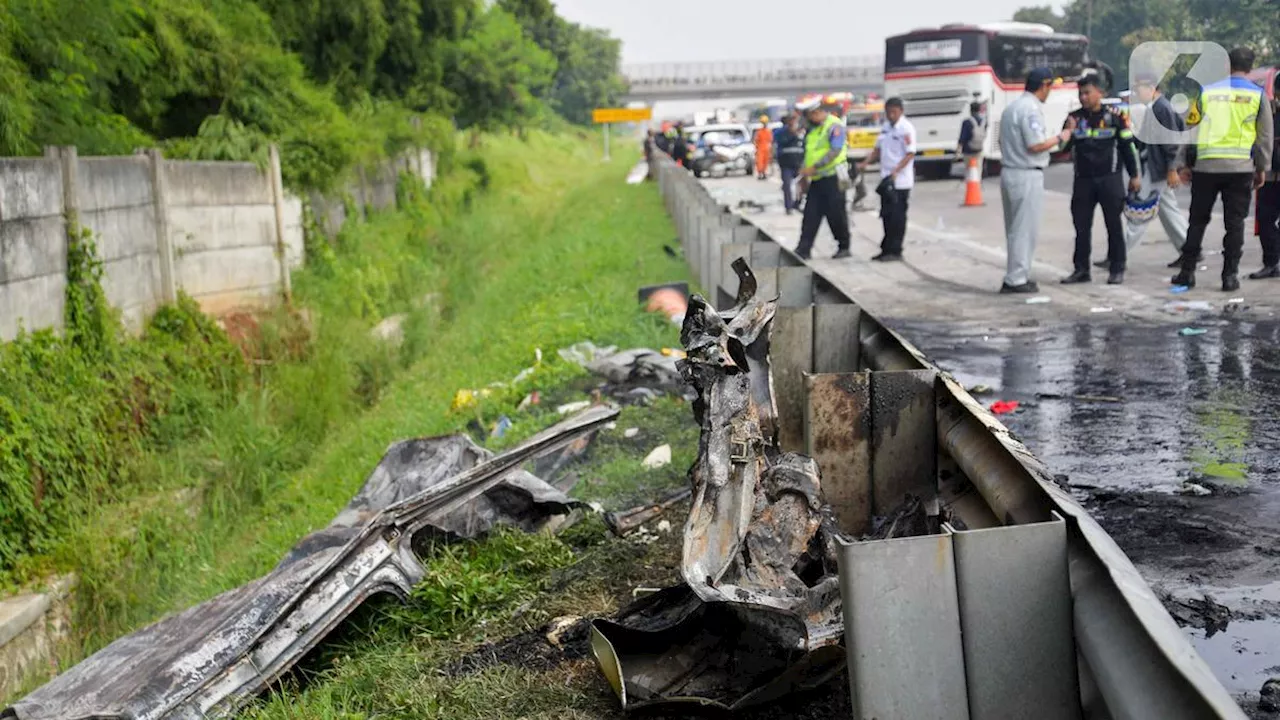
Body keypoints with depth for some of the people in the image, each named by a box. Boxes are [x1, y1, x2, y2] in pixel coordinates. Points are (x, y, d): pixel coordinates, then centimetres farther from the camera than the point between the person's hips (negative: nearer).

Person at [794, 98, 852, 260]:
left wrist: (814, 167, -25)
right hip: (816, 180, 7)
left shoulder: (834, 126, -10)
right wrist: (804, 176, 18)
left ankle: (844, 247, 15)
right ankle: (803, 249, -2)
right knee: (810, 215, 1)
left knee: (836, 215, 1)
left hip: (832, 178, -7)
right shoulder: (812, 128, 15)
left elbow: (835, 151, -21)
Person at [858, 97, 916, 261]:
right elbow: (878, 149, 19)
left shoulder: (906, 128, -11)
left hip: (900, 181, -7)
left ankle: (895, 251, 3)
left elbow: (910, 154, -16)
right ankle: (887, 249, 19)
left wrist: (895, 171, -26)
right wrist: (865, 163, 6)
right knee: (887, 215, 12)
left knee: (897, 216, -3)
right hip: (886, 179, 7)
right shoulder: (885, 127, 12)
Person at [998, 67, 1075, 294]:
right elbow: (1036, 145, -20)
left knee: (1014, 228, 14)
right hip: (1027, 176, -9)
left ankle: (1015, 275, 19)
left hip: (1009, 172, 9)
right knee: (1025, 230, -3)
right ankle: (1016, 279, 0)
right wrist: (1059, 138, -6)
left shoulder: (1011, 107, 13)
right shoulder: (1031, 109, -15)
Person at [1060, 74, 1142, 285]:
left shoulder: (1114, 116, -1)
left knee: (1114, 225, 2)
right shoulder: (1074, 118, 7)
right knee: (1082, 226, 5)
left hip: (1110, 179, -3)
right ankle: (1081, 270, 12)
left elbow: (1128, 147, 3)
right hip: (1083, 180, 3)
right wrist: (1069, 132, -17)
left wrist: (1134, 176, 3)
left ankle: (1117, 270, 9)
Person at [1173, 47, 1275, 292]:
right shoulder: (1257, 95, 3)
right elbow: (1265, 136, 5)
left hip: (1205, 165, 1)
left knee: (1198, 219, 9)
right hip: (1240, 167, -1)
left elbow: (1191, 129, 7)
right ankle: (1230, 275, 3)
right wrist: (1262, 168, 13)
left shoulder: (1207, 91, 6)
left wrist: (1188, 163, 13)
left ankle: (1187, 272, 9)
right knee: (1234, 223, 4)